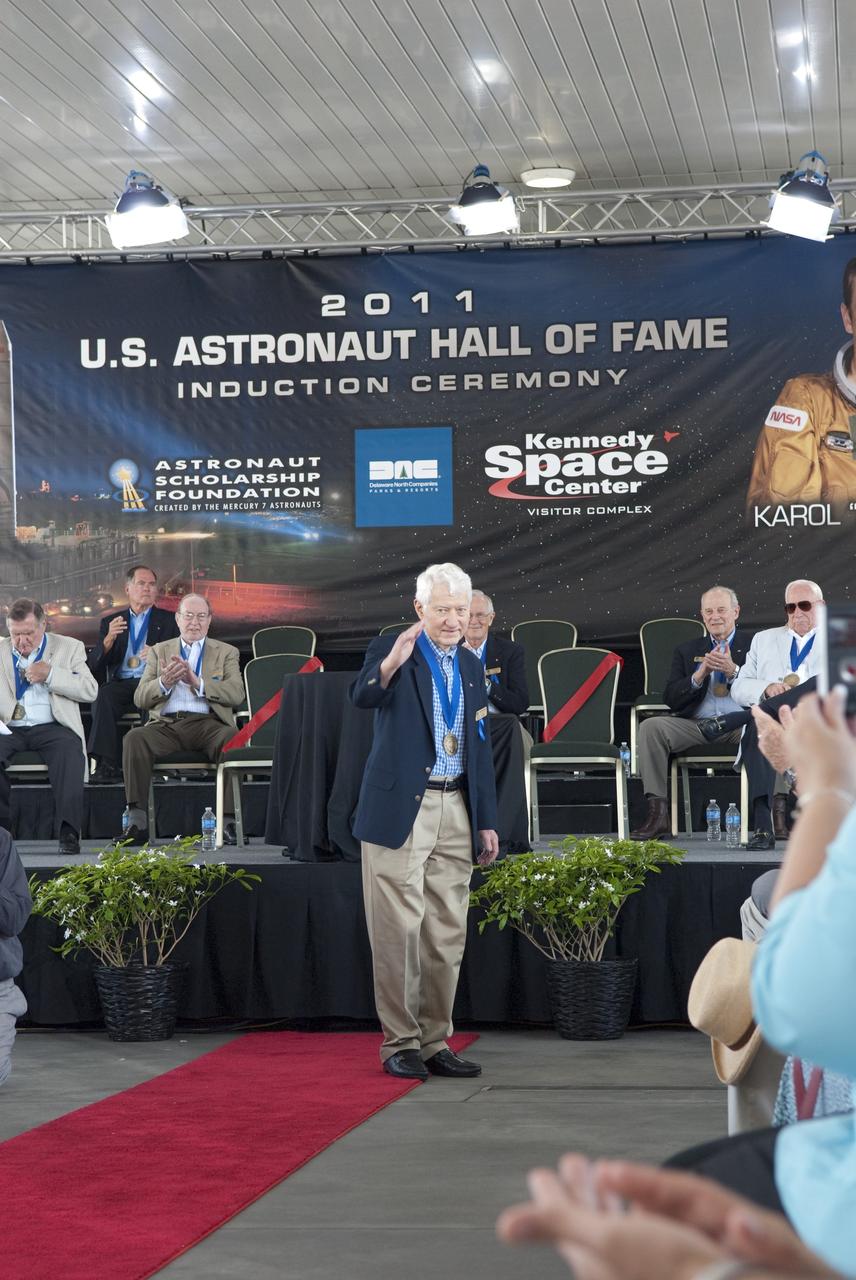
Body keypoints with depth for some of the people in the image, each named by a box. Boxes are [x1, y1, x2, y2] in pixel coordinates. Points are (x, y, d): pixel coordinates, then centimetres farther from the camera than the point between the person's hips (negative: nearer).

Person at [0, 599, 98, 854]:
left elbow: (90, 690, 2)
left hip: (51, 728, -1)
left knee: (70, 747, -35)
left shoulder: (69, 648, 13)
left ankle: (68, 831, -35)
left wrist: (50, 675, -8)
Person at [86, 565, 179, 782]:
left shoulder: (169, 620, 19)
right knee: (103, 695, -34)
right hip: (121, 685, 2)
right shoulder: (110, 622, 23)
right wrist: (109, 640, -8)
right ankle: (108, 763, -40)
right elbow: (93, 666, 12)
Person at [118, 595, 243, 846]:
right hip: (166, 725, 1)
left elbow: (236, 694, 1)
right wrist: (163, 682, -11)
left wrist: (196, 682, -12)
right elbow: (140, 699, 11)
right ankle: (138, 822, -30)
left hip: (206, 724, -1)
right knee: (134, 738, -30)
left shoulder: (226, 653, 19)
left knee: (233, 740, -35)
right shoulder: (159, 651, 22)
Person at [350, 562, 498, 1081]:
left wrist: (487, 819, 15)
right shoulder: (391, 649, -3)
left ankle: (435, 1042, 17)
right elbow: (362, 696, -24)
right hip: (401, 809, -6)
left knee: (447, 934, 8)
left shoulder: (472, 667, 15)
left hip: (456, 811, 6)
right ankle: (401, 1043, 4)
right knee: (399, 929, -5)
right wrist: (391, 663, -44)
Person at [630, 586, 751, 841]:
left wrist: (733, 671, -13)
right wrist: (700, 675, -6)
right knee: (651, 726, -24)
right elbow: (670, 699, 10)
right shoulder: (687, 651, 23)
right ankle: (657, 815, -27)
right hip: (697, 724, 3)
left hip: (740, 723, -3)